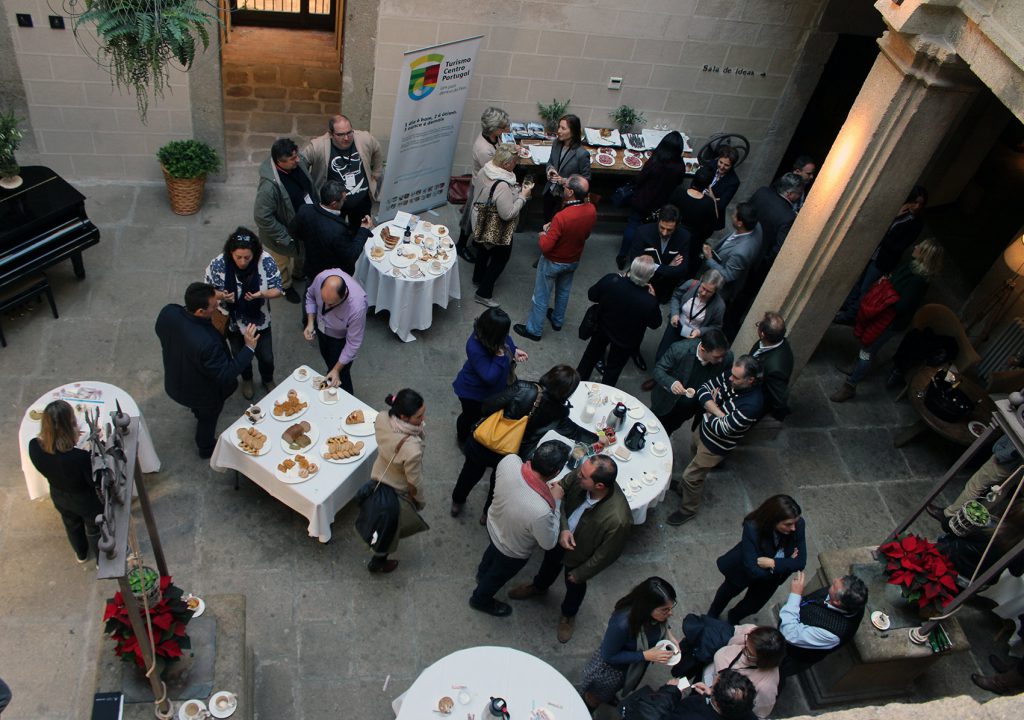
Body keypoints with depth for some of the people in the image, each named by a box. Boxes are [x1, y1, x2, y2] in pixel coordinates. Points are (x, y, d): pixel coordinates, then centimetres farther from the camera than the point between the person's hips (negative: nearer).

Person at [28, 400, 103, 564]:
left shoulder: (34, 447, -29)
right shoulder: (81, 457, -45)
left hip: (59, 497, 4)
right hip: (86, 500, -4)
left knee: (72, 525, 35)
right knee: (95, 530, 28)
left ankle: (81, 554, 63)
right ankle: (102, 560, 54)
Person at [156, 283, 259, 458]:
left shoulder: (167, 312, -26)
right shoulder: (208, 342, -47)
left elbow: (160, 332, -2)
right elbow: (226, 375, -34)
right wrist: (249, 348, -33)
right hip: (203, 395, -5)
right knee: (207, 420, 28)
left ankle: (197, 412, 73)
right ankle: (206, 448, 57)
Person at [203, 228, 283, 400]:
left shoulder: (266, 262, -27)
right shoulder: (217, 265, -28)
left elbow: (277, 290, -17)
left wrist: (262, 294, -38)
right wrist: (221, 296, -35)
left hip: (259, 321, 0)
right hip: (232, 322, 0)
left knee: (266, 357, 21)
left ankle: (268, 380, 56)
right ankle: (247, 379, 61)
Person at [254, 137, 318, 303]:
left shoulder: (296, 165, -18)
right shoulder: (270, 185, -40)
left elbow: (310, 187, 2)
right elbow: (262, 217, -32)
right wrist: (283, 238, -24)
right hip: (285, 232, -6)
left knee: (302, 253, 33)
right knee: (283, 262, 24)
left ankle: (297, 273, 64)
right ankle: (285, 286, 52)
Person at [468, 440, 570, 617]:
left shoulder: (509, 460, -34)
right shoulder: (541, 511, -47)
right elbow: (549, 543, -24)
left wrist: (544, 489, -7)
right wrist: (556, 501, -21)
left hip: (493, 524, 5)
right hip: (512, 552, -5)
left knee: (493, 549, 40)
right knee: (497, 576, 30)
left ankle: (482, 573, 71)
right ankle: (481, 600, 61)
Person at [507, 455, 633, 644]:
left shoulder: (618, 520, -44)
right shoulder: (582, 473, -34)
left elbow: (607, 554, -26)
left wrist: (580, 574, -11)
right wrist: (563, 528, -27)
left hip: (579, 555, -4)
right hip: (561, 535, 4)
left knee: (574, 586, 28)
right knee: (550, 563, 34)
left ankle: (568, 615, 62)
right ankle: (538, 587, 69)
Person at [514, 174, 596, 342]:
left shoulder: (561, 217, -38)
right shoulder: (591, 210, -18)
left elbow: (545, 247, -31)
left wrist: (543, 235, -9)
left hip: (553, 263, -6)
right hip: (574, 260, 6)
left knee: (541, 296, 13)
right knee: (563, 291, 28)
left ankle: (533, 330, 29)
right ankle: (557, 321, 48)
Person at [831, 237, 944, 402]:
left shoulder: (919, 281, -30)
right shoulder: (911, 263, -4)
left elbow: (902, 307, -28)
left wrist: (887, 296, -17)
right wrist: (885, 279, -1)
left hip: (891, 321, -9)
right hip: (882, 314, 9)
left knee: (867, 350, 0)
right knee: (866, 339, 26)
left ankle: (850, 386, 12)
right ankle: (857, 367, 50)